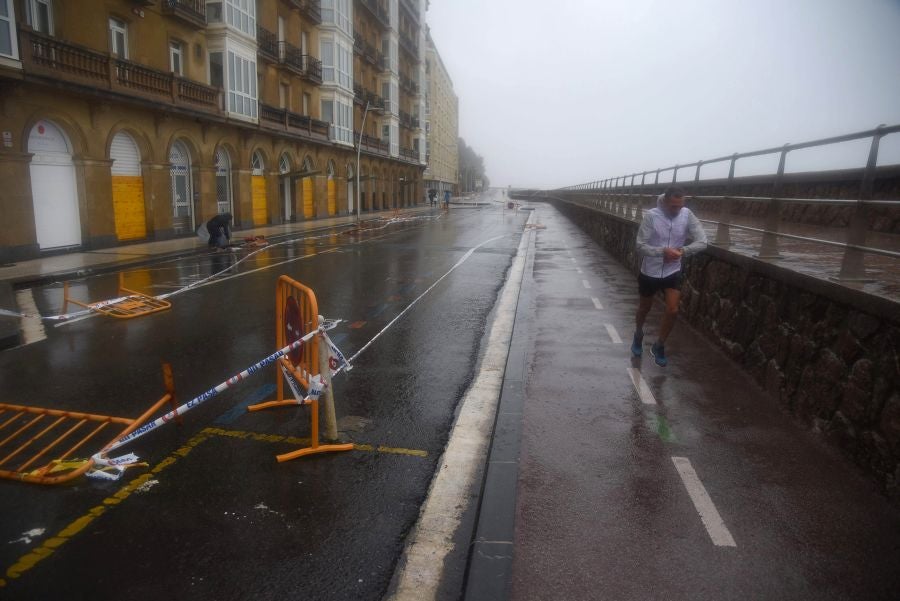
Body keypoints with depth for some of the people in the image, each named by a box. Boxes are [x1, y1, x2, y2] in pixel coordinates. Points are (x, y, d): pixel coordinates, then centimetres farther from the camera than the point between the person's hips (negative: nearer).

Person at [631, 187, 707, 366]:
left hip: (673, 272, 2)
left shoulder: (687, 215, -10)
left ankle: (659, 346, 16)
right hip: (650, 272, -2)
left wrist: (683, 250, -25)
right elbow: (640, 246, -18)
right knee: (644, 308, 16)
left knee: (672, 310, -6)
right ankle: (638, 335, 46)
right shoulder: (651, 216, -18)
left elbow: (702, 242, -10)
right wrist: (663, 251, -31)